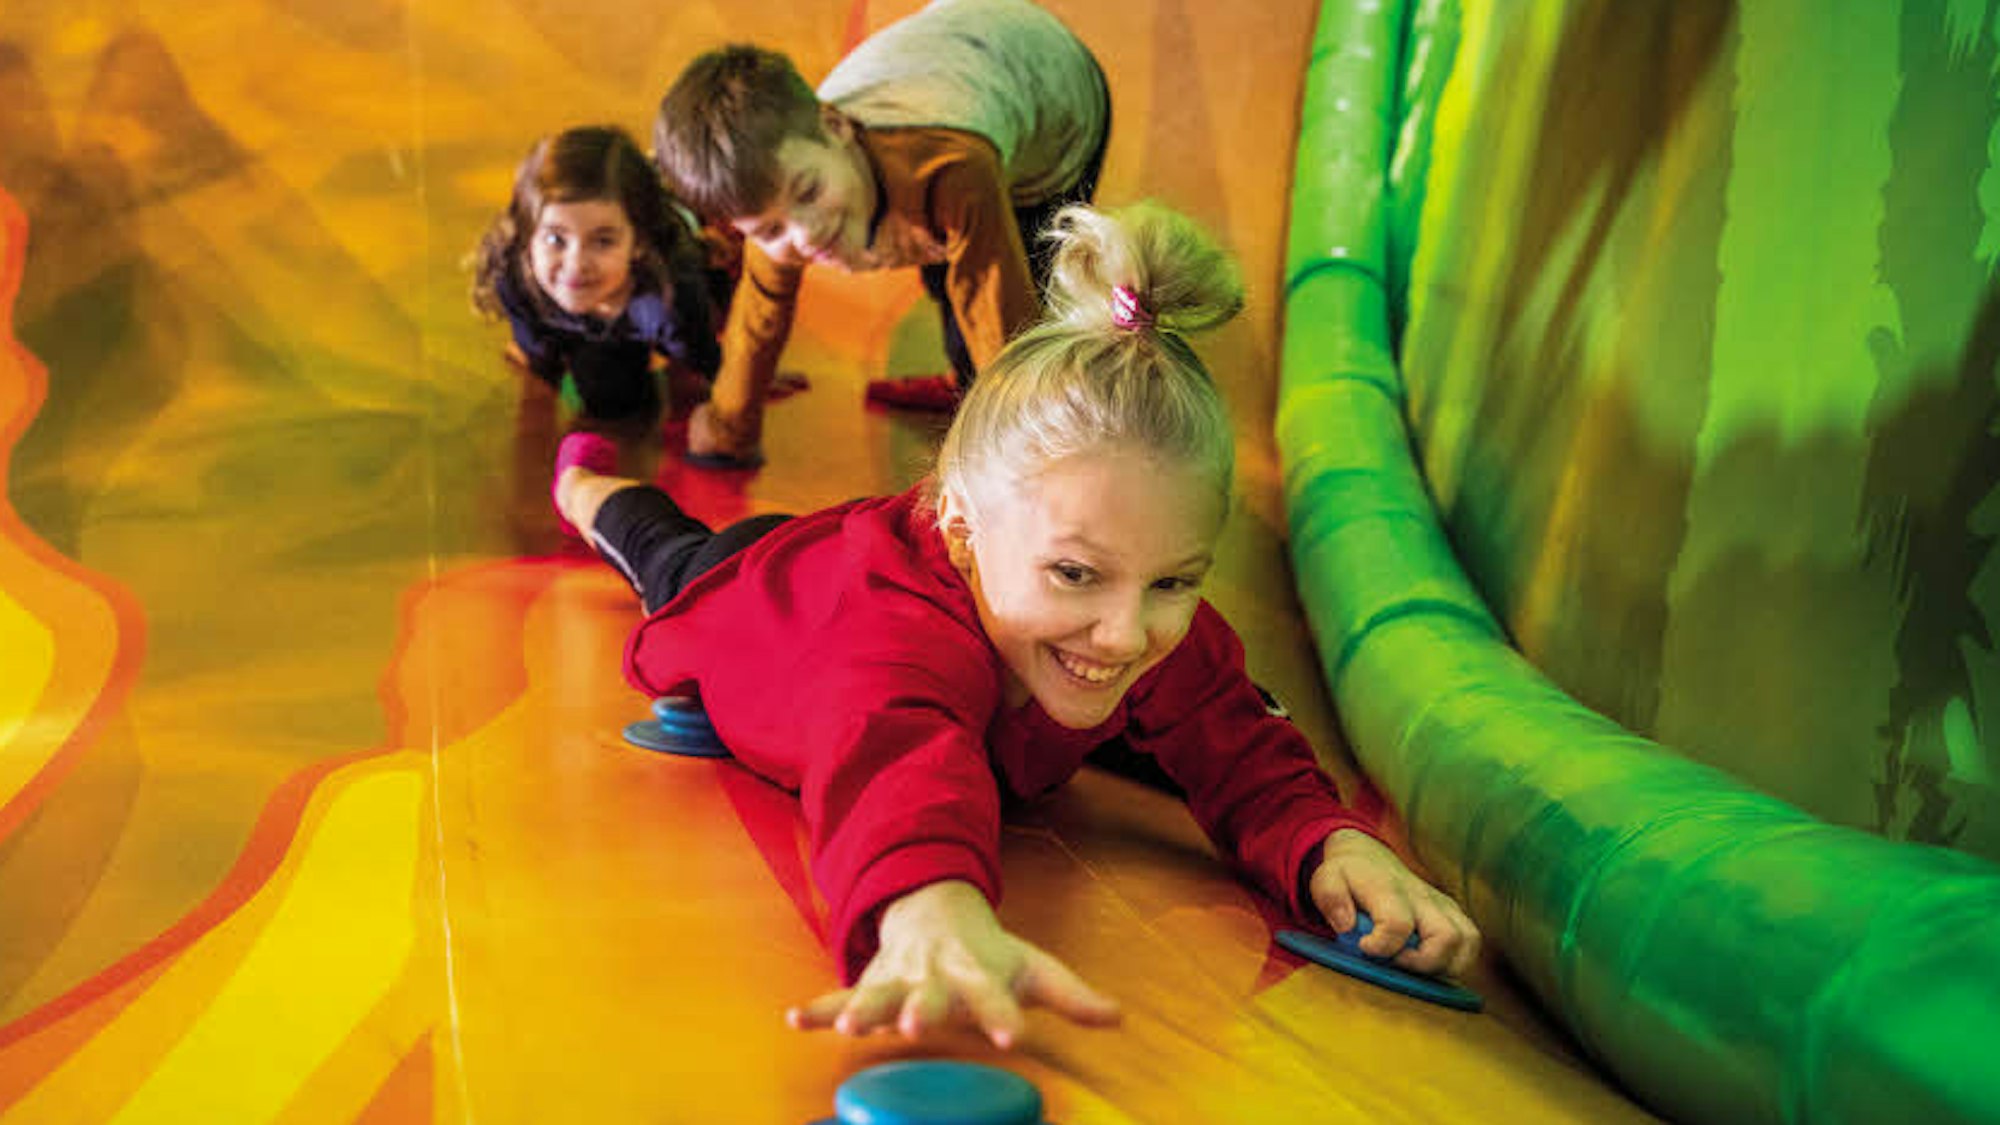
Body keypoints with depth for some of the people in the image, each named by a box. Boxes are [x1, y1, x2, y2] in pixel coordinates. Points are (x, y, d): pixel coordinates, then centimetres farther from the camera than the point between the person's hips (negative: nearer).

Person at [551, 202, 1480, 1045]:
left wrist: (1336, 844, -63)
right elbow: (895, 765, -83)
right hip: (743, 595, -3)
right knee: (672, 555, 34)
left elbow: (1252, 765, -37)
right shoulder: (902, 624, -62)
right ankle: (585, 482, 67)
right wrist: (935, 917, -106)